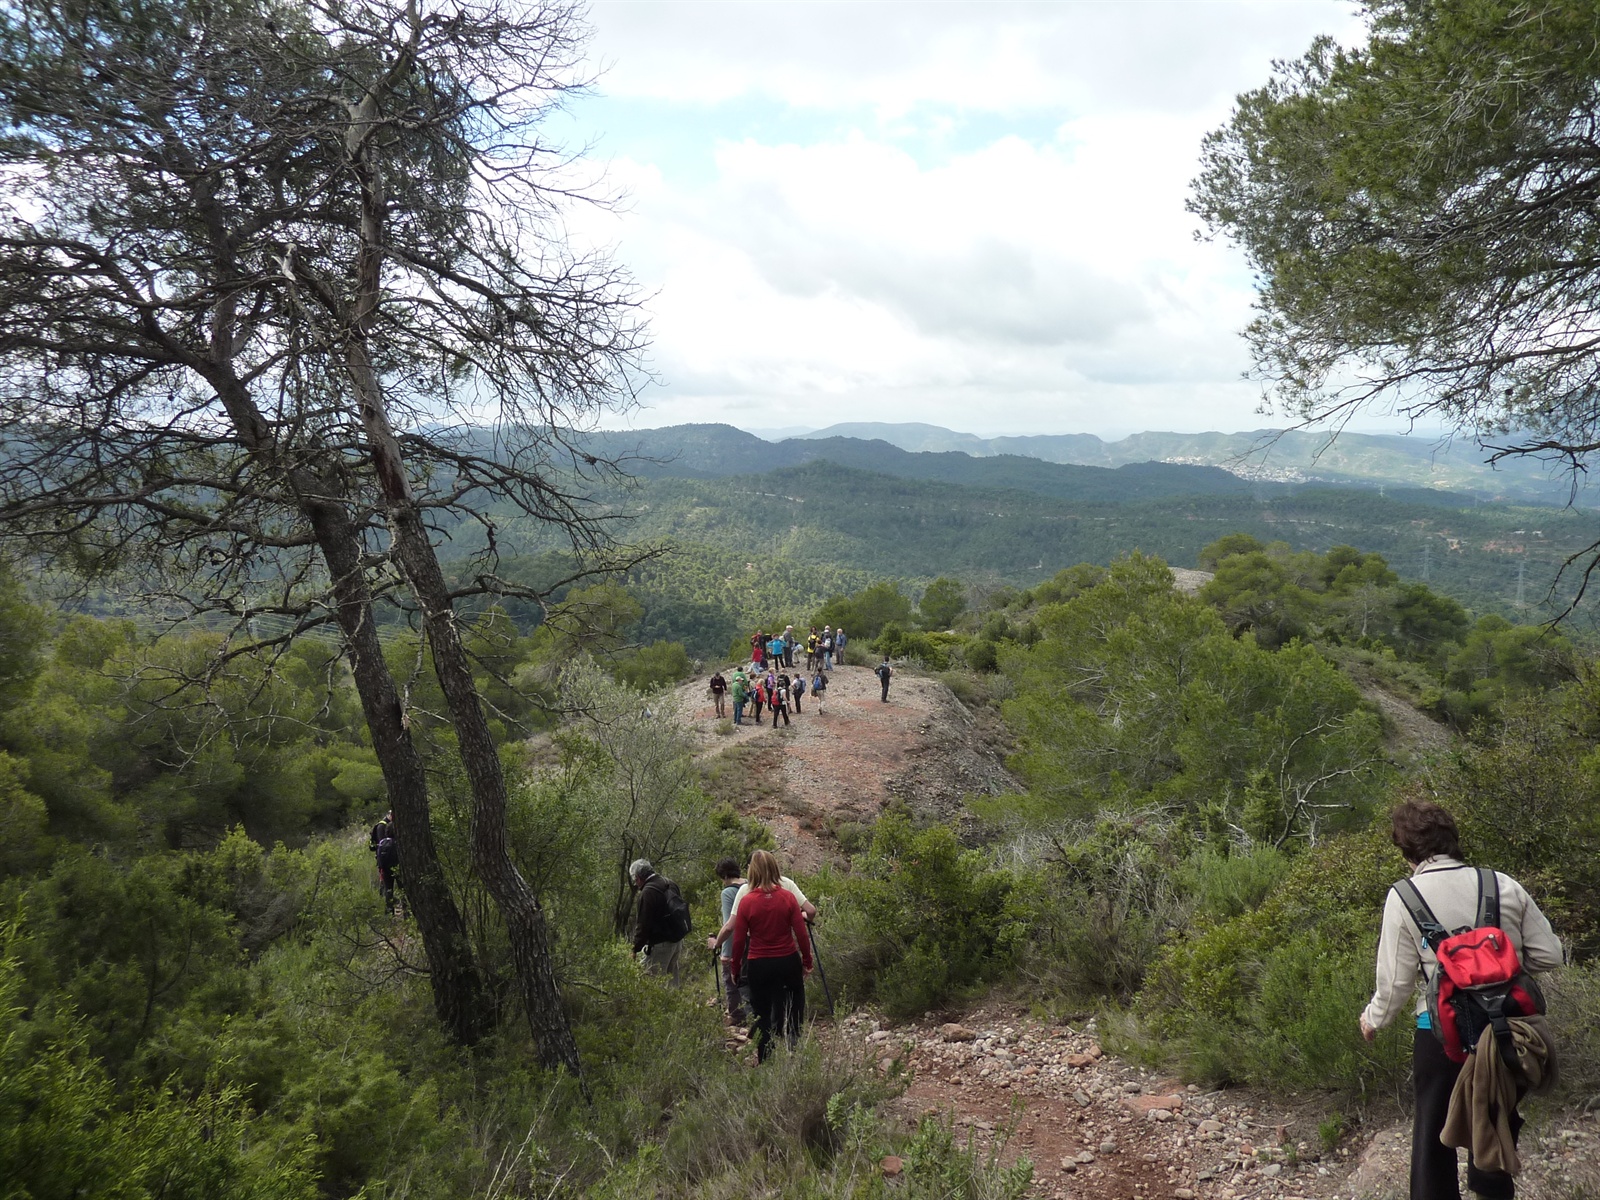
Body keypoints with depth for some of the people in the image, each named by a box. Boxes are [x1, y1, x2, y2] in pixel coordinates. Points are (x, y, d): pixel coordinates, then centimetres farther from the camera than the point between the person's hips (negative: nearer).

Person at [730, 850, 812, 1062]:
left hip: (759, 966, -1)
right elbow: (801, 933, -5)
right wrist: (807, 961, 8)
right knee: (794, 1014, 19)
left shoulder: (747, 901, -11)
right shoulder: (787, 897, -8)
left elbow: (739, 940, -6)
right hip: (789, 962, 1)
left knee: (764, 1015, 11)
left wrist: (735, 970, 7)